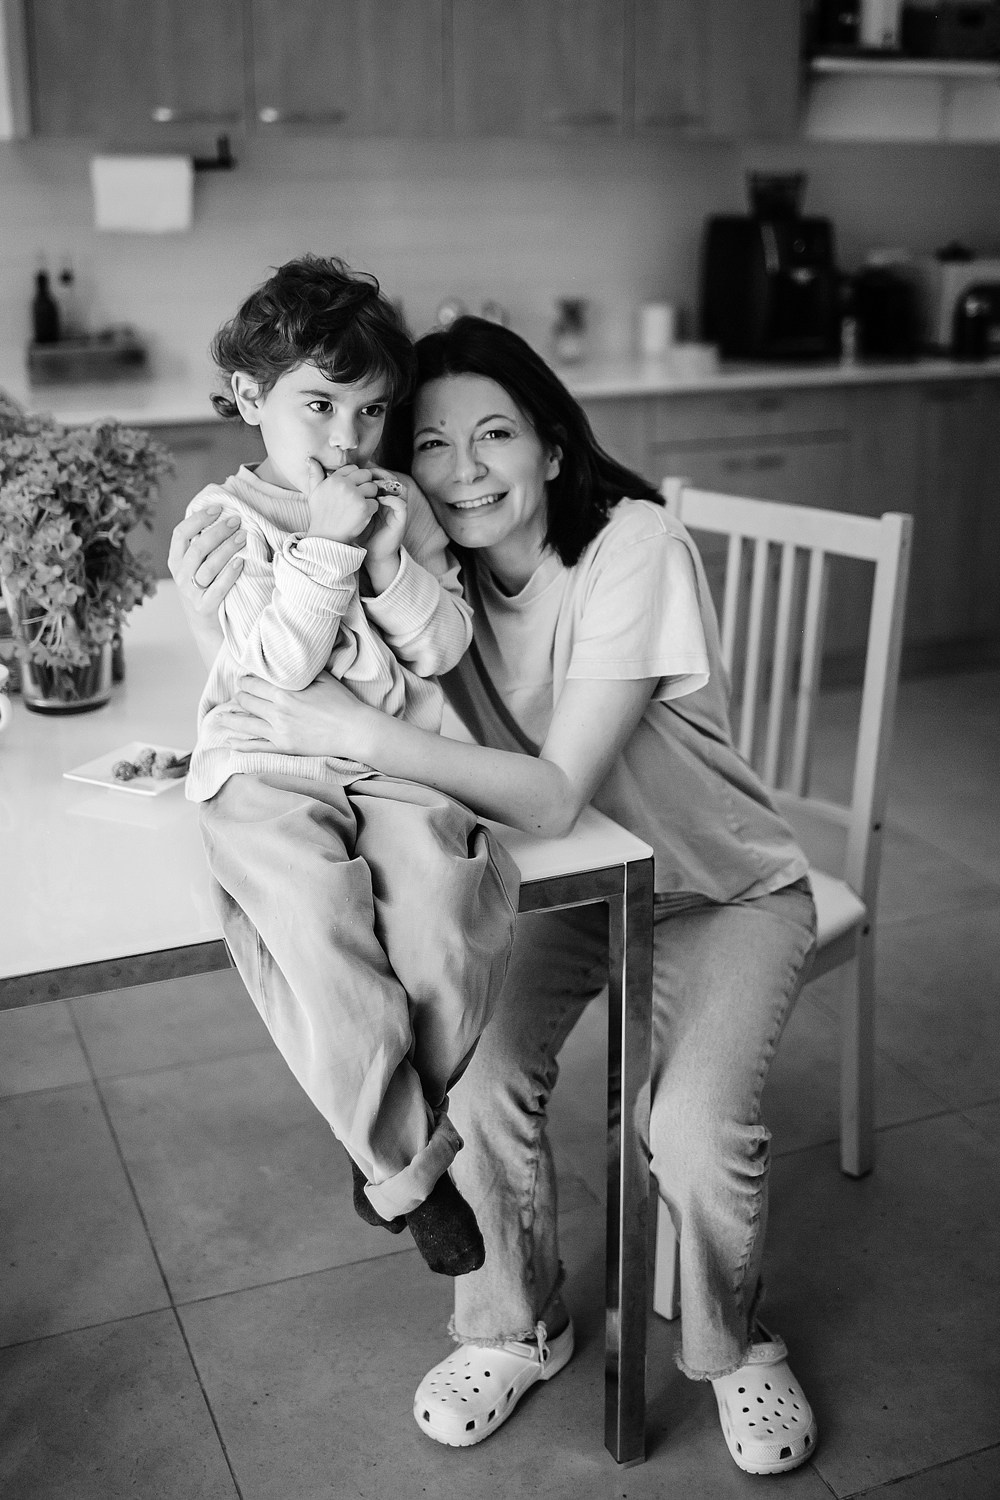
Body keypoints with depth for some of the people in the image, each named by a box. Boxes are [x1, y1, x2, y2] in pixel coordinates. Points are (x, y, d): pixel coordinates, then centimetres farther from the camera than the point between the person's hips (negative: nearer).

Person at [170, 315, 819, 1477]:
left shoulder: (633, 544, -26)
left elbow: (553, 796, -33)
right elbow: (302, 711, -15)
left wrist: (358, 731, -40)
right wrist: (219, 627, -31)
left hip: (726, 891, -4)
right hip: (565, 886, 4)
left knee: (696, 1131, -23)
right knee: (476, 1084, -19)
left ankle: (733, 1346, 11)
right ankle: (515, 1328, 11)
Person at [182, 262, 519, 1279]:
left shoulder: (396, 505, 11)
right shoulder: (225, 517, -1)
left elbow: (444, 646, 4)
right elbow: (279, 667, -12)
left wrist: (385, 557, -9)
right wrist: (326, 545, -16)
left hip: (395, 763, 3)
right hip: (268, 773, -3)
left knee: (443, 907, -24)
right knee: (321, 932, -26)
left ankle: (395, 1149, 0)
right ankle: (409, 1174, -3)